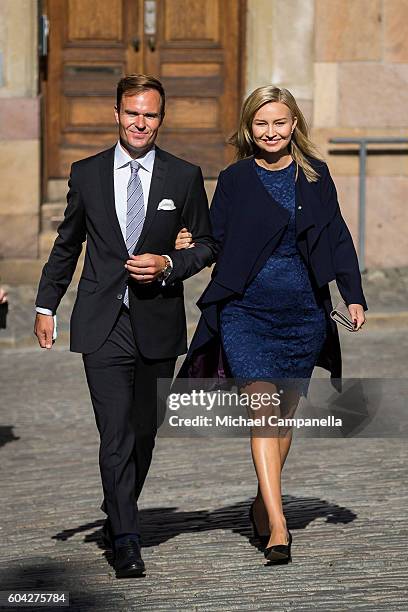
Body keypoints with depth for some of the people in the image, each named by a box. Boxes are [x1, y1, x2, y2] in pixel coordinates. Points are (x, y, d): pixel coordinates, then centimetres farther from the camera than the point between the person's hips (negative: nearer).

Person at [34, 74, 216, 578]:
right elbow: (66, 244, 15)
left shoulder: (184, 177, 3)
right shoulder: (86, 174, 5)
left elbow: (207, 244, 9)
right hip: (103, 324, -1)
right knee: (116, 434, -11)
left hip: (158, 324, 1)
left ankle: (117, 512, 35)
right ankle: (127, 541, -12)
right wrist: (46, 304, 13)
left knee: (144, 431, 12)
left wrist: (168, 265, -9)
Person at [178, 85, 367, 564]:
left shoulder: (315, 175, 6)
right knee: (262, 411, -12)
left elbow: (337, 237, 10)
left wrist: (353, 296, 4)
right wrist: (188, 245, -19)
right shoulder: (235, 179, 0)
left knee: (285, 413, 11)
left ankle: (263, 505, 29)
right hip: (246, 309, -3)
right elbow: (217, 242, 2)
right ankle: (277, 526, -16)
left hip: (304, 310, 3)